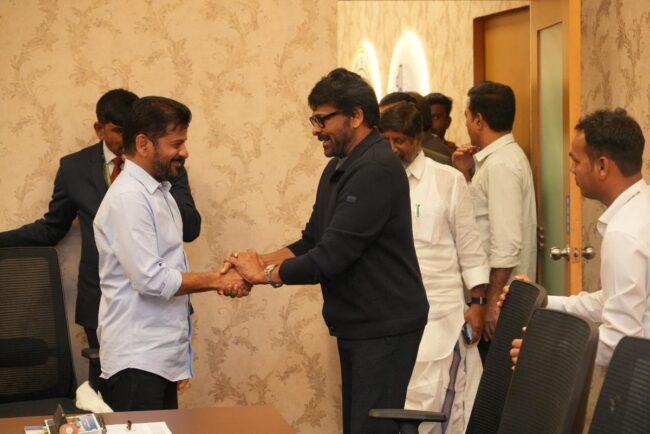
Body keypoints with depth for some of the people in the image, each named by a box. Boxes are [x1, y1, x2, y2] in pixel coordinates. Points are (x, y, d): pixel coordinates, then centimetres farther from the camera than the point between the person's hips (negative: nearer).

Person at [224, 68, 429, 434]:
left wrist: (267, 275, -11)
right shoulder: (338, 168, 14)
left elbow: (332, 255, -23)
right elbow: (312, 241, 15)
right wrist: (261, 261, -2)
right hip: (356, 326, 10)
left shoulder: (377, 169, -19)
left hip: (384, 328, -10)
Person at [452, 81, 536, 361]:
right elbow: (481, 213, 19)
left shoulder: (501, 164, -18)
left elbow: (507, 243, -23)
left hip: (499, 294, -9)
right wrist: (464, 173, 8)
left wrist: (492, 301, -22)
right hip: (488, 291, 9)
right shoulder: (494, 158, 12)